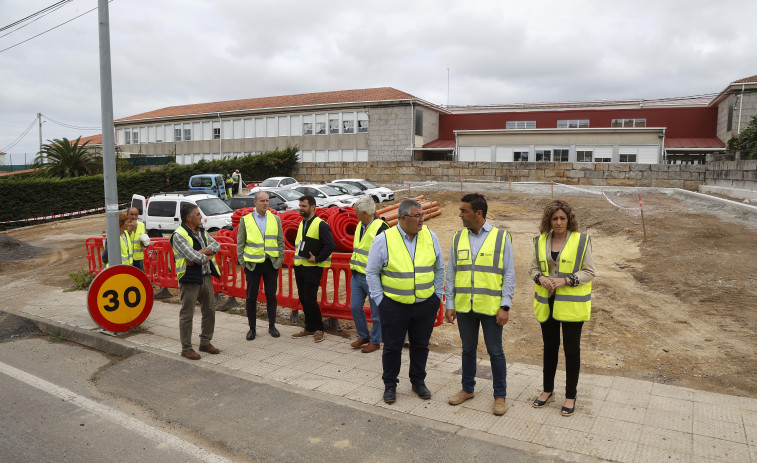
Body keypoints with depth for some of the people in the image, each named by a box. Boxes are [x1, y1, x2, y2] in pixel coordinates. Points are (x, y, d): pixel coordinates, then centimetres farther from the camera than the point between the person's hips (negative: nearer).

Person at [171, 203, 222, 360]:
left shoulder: (202, 231, 12)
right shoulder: (179, 235, -13)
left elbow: (216, 245, 0)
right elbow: (194, 257, -23)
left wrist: (200, 253, -15)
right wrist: (208, 255, -4)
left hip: (206, 277, 8)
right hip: (190, 279, -8)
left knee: (209, 311, 14)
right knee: (187, 315, 1)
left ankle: (205, 343, 29)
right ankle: (186, 348, 13)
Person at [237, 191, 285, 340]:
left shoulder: (275, 219, 5)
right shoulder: (245, 220, 2)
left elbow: (280, 241, 8)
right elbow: (240, 243, 4)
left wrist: (280, 260, 0)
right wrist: (242, 262, -2)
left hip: (271, 264, 1)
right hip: (252, 264, -1)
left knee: (271, 295, 8)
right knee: (251, 297, 5)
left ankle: (272, 326, 21)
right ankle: (252, 328, 16)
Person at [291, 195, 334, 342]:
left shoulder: (321, 225, -11)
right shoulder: (302, 223, 15)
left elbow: (330, 246, -16)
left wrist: (317, 259, -15)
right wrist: (297, 256, 14)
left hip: (312, 268, -8)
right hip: (299, 267, 8)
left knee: (310, 299, -7)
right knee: (303, 299, 12)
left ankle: (318, 329, 9)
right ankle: (309, 328, 23)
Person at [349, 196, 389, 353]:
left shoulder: (381, 229, -17)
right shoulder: (360, 226, 10)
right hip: (357, 276, 8)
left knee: (376, 312, 5)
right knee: (355, 307, 12)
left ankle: (375, 341, 21)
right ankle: (363, 336, 31)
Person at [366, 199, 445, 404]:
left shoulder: (430, 236, 0)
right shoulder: (383, 239, -9)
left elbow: (439, 268, 10)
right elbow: (372, 272, -2)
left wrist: (437, 295, 8)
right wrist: (379, 300, -4)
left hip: (426, 305, 3)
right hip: (394, 305, -2)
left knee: (420, 345, 15)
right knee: (392, 347, 9)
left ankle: (418, 382, 35)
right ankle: (390, 385, 27)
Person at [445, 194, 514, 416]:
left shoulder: (501, 238, -5)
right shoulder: (458, 239, 4)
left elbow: (509, 275, -4)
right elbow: (451, 274, 8)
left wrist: (505, 306, -10)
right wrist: (449, 304, 3)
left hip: (491, 307, -3)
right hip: (464, 306, 3)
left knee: (495, 352, 7)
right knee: (468, 349, 16)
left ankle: (500, 395, 22)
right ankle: (467, 389, 33)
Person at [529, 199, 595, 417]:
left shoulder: (581, 241, -7)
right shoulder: (540, 241, 5)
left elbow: (589, 272, -7)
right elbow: (534, 268, 11)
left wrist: (565, 280, -20)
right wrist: (540, 278, -11)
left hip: (571, 304, -3)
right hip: (547, 303, 4)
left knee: (571, 349, 6)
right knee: (549, 347, 15)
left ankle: (570, 396, 21)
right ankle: (548, 390, 31)